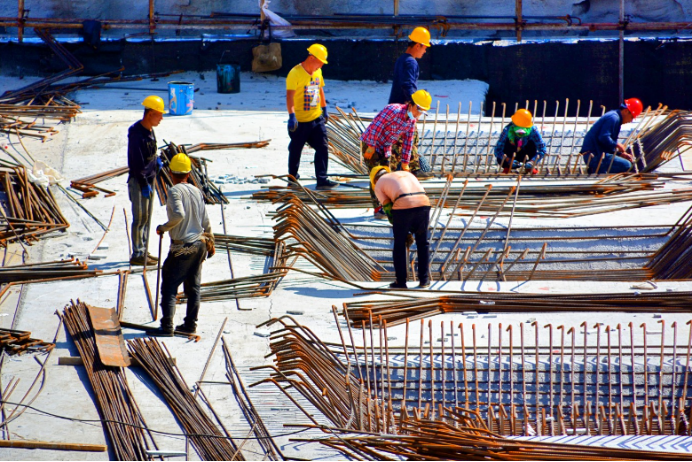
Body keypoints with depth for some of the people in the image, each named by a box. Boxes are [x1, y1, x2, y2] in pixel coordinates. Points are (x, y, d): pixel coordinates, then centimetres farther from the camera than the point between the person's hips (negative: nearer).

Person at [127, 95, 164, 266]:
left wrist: (156, 160, 11)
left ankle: (143, 251, 23)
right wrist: (144, 185, -21)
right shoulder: (136, 133, -21)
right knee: (140, 218, -5)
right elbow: (136, 162, -22)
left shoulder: (149, 130, 7)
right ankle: (137, 254, 1)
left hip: (149, 180, 9)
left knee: (147, 217, 15)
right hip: (138, 181, -9)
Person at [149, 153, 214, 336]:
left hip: (182, 247, -7)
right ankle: (190, 324, 18)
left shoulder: (174, 191, -14)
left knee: (169, 287, -3)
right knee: (193, 287, 14)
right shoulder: (196, 191, 6)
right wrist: (210, 241, 23)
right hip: (199, 245, 7)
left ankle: (167, 327, -10)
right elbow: (205, 221, 10)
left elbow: (179, 215, -29)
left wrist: (164, 228, -14)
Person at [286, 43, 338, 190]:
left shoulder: (317, 72, 8)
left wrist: (324, 109, 23)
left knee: (322, 148, -2)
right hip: (300, 121, -6)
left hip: (317, 119, 6)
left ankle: (322, 180, -2)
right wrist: (292, 115, -30)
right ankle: (293, 179, 22)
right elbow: (290, 95, -22)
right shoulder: (295, 73, -16)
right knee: (295, 151, 7)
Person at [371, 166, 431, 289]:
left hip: (402, 207, -4)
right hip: (423, 204, 4)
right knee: (423, 244, 19)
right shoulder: (407, 174, 34)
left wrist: (405, 234, 19)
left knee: (399, 245, 13)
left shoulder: (379, 185, 18)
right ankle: (424, 280, 20)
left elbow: (388, 209, 13)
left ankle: (401, 281, 17)